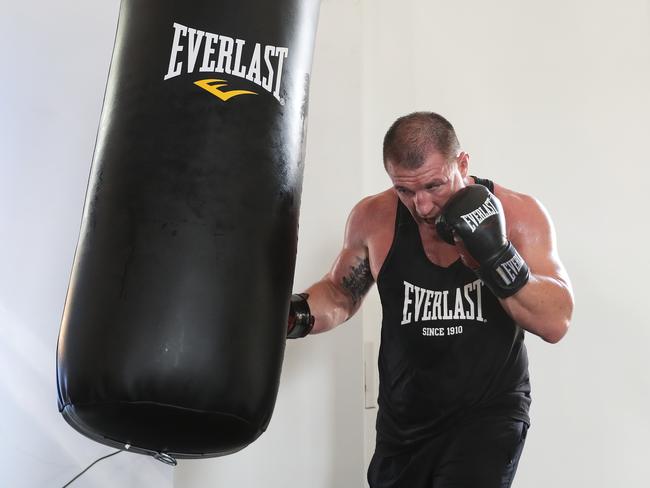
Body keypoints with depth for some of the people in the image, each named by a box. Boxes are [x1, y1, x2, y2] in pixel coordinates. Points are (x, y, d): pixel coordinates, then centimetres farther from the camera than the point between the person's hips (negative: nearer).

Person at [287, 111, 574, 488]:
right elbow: (339, 293, 10)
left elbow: (556, 323, -16)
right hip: (403, 423, 3)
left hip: (490, 414, -3)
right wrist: (300, 313, -11)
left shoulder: (517, 213, -12)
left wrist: (497, 255, -29)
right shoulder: (373, 218, -7)